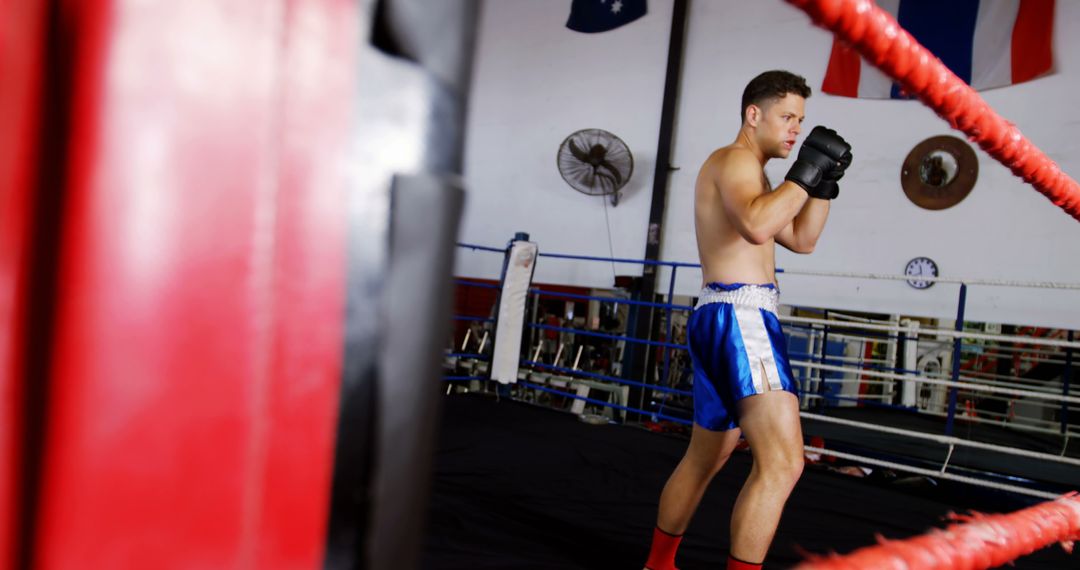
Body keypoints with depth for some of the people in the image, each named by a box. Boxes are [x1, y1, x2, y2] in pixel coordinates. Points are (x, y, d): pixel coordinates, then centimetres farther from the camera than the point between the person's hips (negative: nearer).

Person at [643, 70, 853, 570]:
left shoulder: (747, 172, 25)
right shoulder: (735, 159, -7)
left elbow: (801, 239, 22)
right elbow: (756, 227, -27)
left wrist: (824, 182, 11)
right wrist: (804, 172, -16)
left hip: (722, 319, 11)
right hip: (740, 317, -11)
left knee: (704, 459, 18)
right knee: (781, 464, -16)